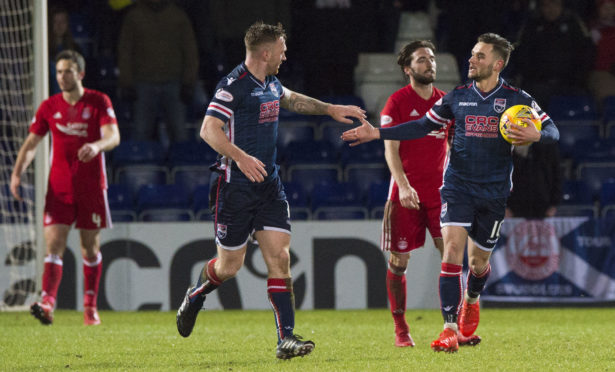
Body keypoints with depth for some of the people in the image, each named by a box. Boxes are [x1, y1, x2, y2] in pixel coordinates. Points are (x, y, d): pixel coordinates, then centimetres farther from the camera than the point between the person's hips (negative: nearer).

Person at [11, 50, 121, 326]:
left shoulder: (99, 102, -2)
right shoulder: (49, 106, 5)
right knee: (54, 244, -13)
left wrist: (97, 145, -37)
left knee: (90, 247, 7)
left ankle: (90, 306, 20)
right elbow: (31, 144, 9)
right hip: (59, 187, 1)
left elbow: (114, 137, -14)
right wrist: (17, 173, -7)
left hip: (91, 187, -1)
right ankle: (47, 303, -25)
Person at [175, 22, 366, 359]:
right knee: (230, 265, 2)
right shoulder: (234, 85, -15)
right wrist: (241, 157, -36)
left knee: (280, 258, -6)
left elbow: (291, 100, 36)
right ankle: (194, 297, 34)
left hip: (268, 185, 7)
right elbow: (209, 129, -23)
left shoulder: (271, 84, 12)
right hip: (235, 188, -7)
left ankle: (286, 338, -9)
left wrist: (331, 109, 36)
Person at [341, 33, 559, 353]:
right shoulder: (457, 97, 4)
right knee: (452, 250, -17)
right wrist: (377, 133, 6)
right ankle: (450, 330, -19)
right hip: (458, 187, 0)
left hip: (494, 193, 0)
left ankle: (472, 300, 46)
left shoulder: (517, 100, -2)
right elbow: (424, 126, 11)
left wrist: (536, 135, -26)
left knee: (478, 261, 10)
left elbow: (552, 130, -1)